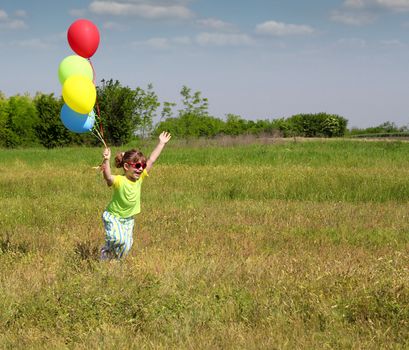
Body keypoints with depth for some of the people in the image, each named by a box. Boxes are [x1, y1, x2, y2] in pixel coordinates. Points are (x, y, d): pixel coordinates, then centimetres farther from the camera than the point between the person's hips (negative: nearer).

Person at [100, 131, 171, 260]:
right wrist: (106, 160, -64)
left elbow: (151, 160, -4)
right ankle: (106, 252, 1)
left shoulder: (140, 178, -9)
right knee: (118, 239, -27)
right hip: (112, 216, -6)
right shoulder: (119, 181, -26)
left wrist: (161, 143, -1)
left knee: (127, 244, 1)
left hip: (128, 218, 6)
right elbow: (107, 177, -48)